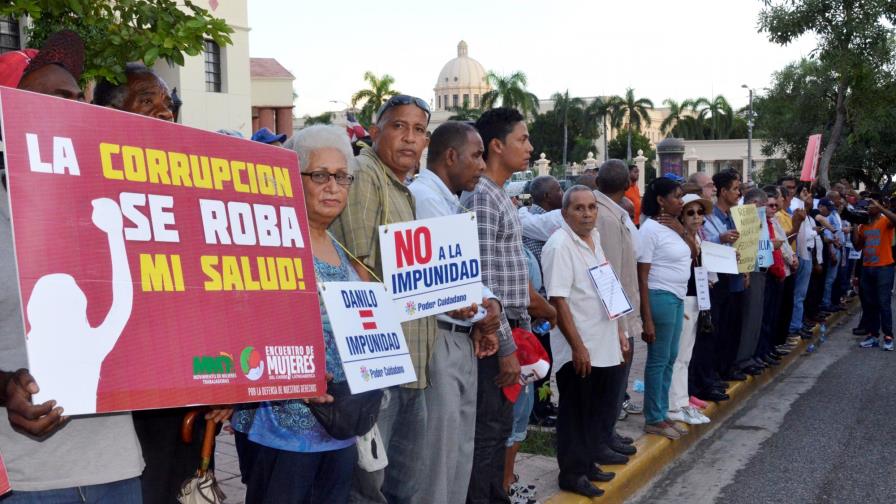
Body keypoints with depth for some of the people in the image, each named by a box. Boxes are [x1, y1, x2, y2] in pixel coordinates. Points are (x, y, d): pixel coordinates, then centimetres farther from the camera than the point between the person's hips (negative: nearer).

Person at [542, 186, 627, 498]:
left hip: (606, 346, 8)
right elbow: (558, 301, -21)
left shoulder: (595, 239, 9)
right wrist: (578, 347, -22)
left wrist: (619, 330, 16)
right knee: (576, 414, 4)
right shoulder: (560, 246, -17)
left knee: (598, 411, 17)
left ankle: (587, 463, 31)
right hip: (580, 350, -8)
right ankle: (572, 473, 18)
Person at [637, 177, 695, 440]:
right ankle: (653, 420, 10)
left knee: (670, 358, 14)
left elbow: (693, 254, 14)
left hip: (677, 298, 9)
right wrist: (647, 319, -19)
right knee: (658, 359, -1)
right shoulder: (650, 229, -14)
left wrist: (682, 230, -2)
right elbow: (642, 277, -16)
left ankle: (662, 414, 25)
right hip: (660, 297, -9)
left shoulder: (672, 226, 11)